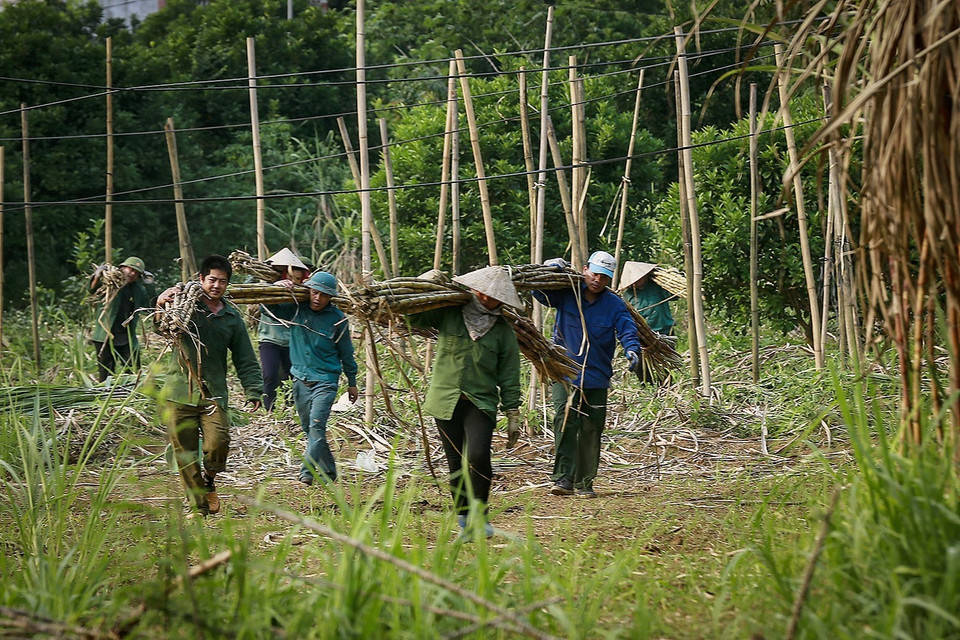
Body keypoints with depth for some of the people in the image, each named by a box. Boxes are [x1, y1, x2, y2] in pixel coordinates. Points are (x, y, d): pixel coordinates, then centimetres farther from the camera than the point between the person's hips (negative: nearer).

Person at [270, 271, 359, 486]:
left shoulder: (337, 319, -5)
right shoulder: (296, 310, 1)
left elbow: (346, 353, 5)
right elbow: (269, 306, 10)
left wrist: (352, 383, 12)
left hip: (326, 381, -5)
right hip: (301, 379, 5)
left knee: (317, 425, -19)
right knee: (309, 428, 11)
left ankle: (307, 471, -22)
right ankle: (328, 471, 24)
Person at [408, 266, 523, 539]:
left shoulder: (503, 331, 7)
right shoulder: (448, 315, 6)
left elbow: (509, 376, 8)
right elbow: (412, 314, 14)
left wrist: (513, 414, 5)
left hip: (481, 403, -1)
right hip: (446, 401, 1)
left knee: (478, 456, -20)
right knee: (456, 464, 2)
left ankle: (480, 516, -7)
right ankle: (464, 519, 13)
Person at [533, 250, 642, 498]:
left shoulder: (615, 305, 1)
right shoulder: (566, 294, 2)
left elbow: (628, 331, -9)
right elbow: (538, 291, 8)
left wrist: (632, 350, -31)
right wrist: (551, 269, -10)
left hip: (597, 377, 1)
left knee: (591, 430, 7)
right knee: (564, 422, -17)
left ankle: (584, 483, 18)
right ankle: (563, 478, -22)